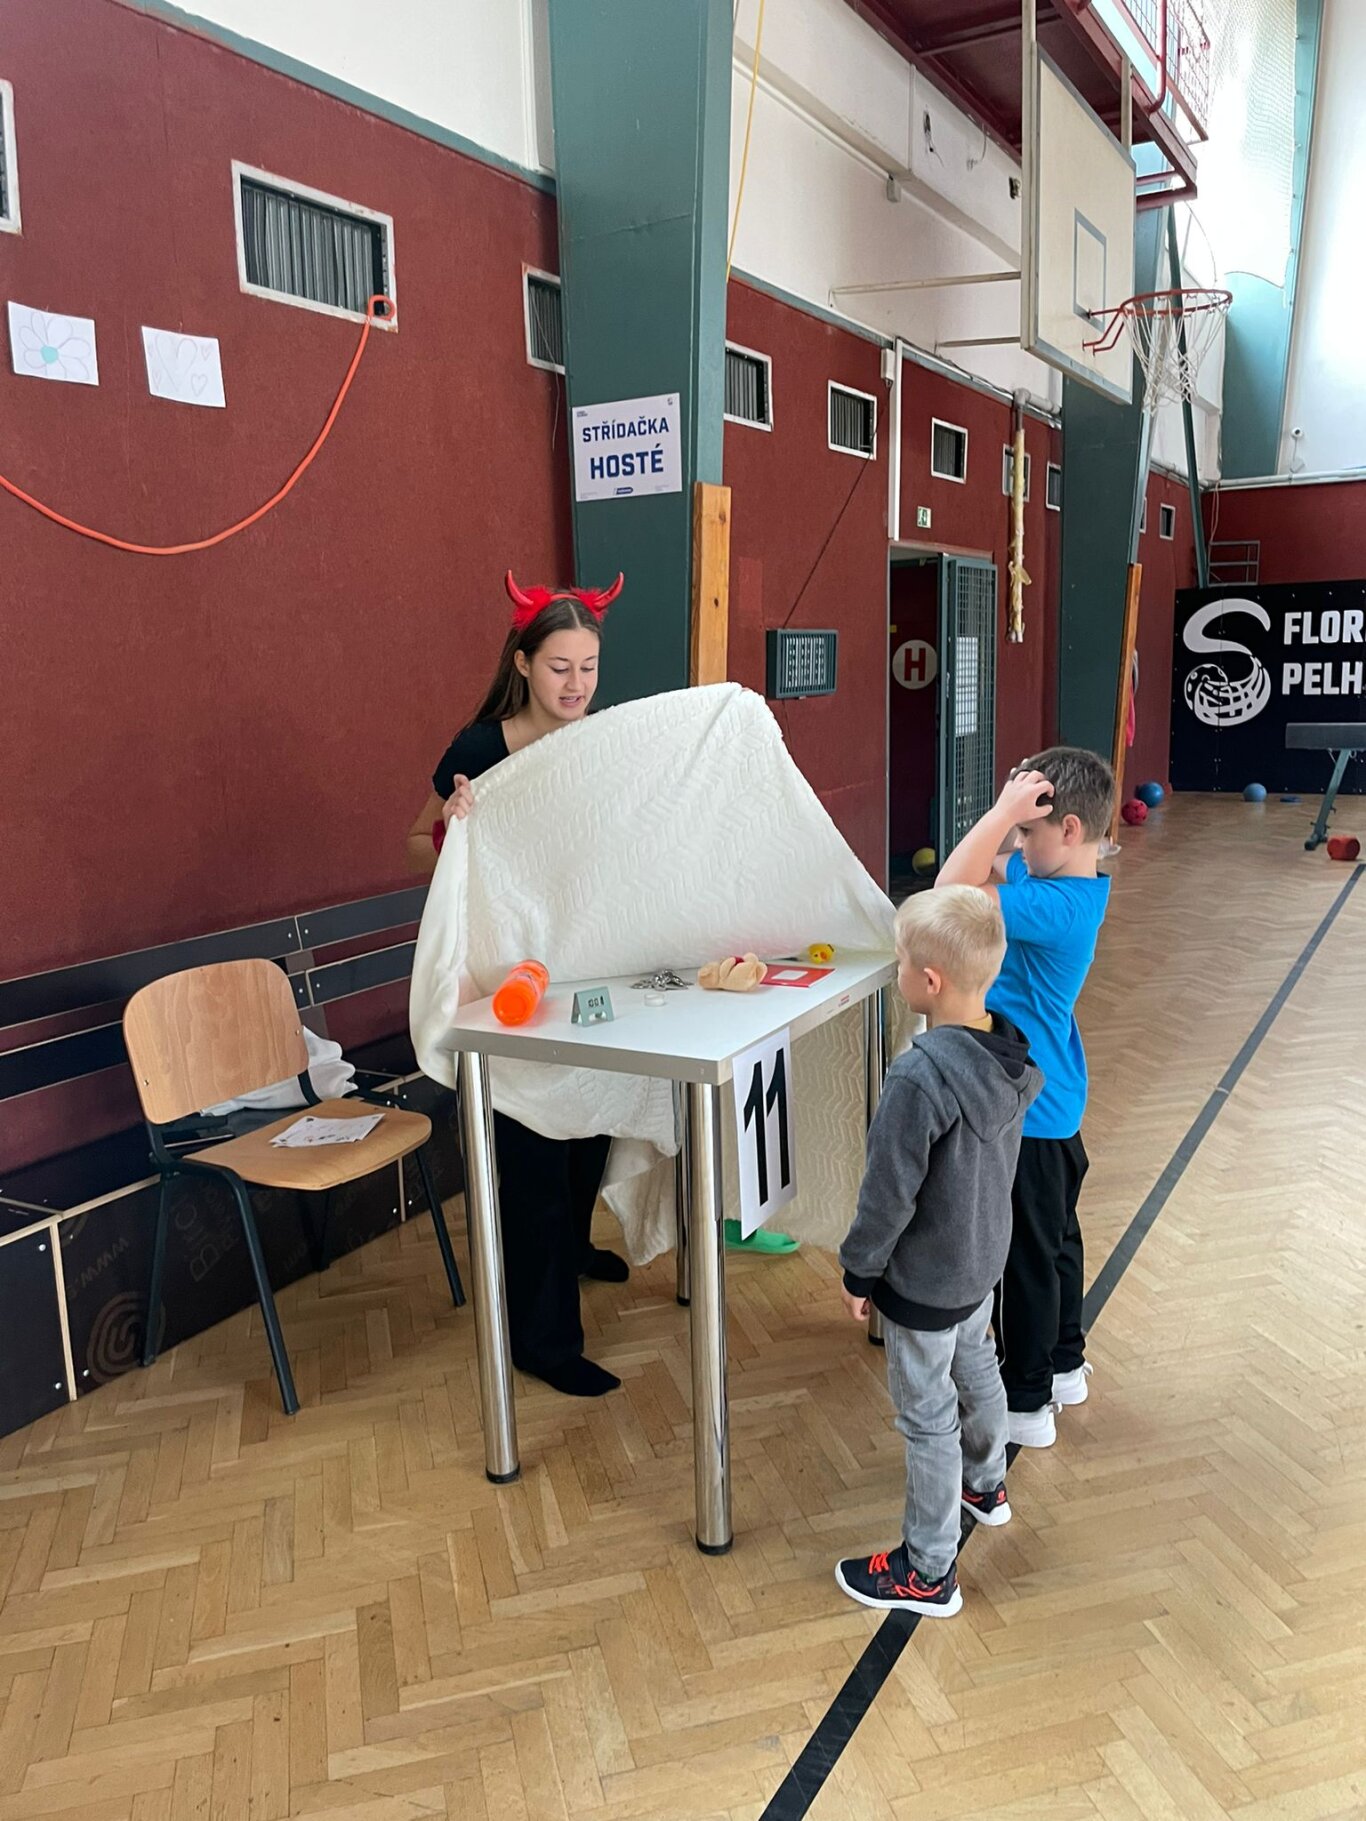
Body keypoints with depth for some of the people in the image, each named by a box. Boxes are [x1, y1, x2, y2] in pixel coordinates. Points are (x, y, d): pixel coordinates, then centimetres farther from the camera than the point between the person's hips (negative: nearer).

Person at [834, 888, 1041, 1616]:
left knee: (928, 1417, 8)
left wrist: (859, 1270, -10)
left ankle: (929, 1572, 26)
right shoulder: (1012, 1053, -9)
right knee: (977, 1370, 30)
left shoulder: (921, 1077, -34)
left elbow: (888, 1194, -25)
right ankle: (986, 1485, 55)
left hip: (924, 1281, -8)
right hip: (983, 1259, 8)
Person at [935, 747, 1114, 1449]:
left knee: (1025, 1257, 6)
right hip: (1053, 1101, 10)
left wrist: (1006, 809, -30)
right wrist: (1010, 816, -5)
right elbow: (985, 870, 10)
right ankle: (1064, 1365, 43)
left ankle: (1027, 1403, 22)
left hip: (1026, 1111, -10)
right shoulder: (1072, 884, 0)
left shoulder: (1059, 907, -29)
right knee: (1057, 1235, 24)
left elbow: (952, 889, -34)